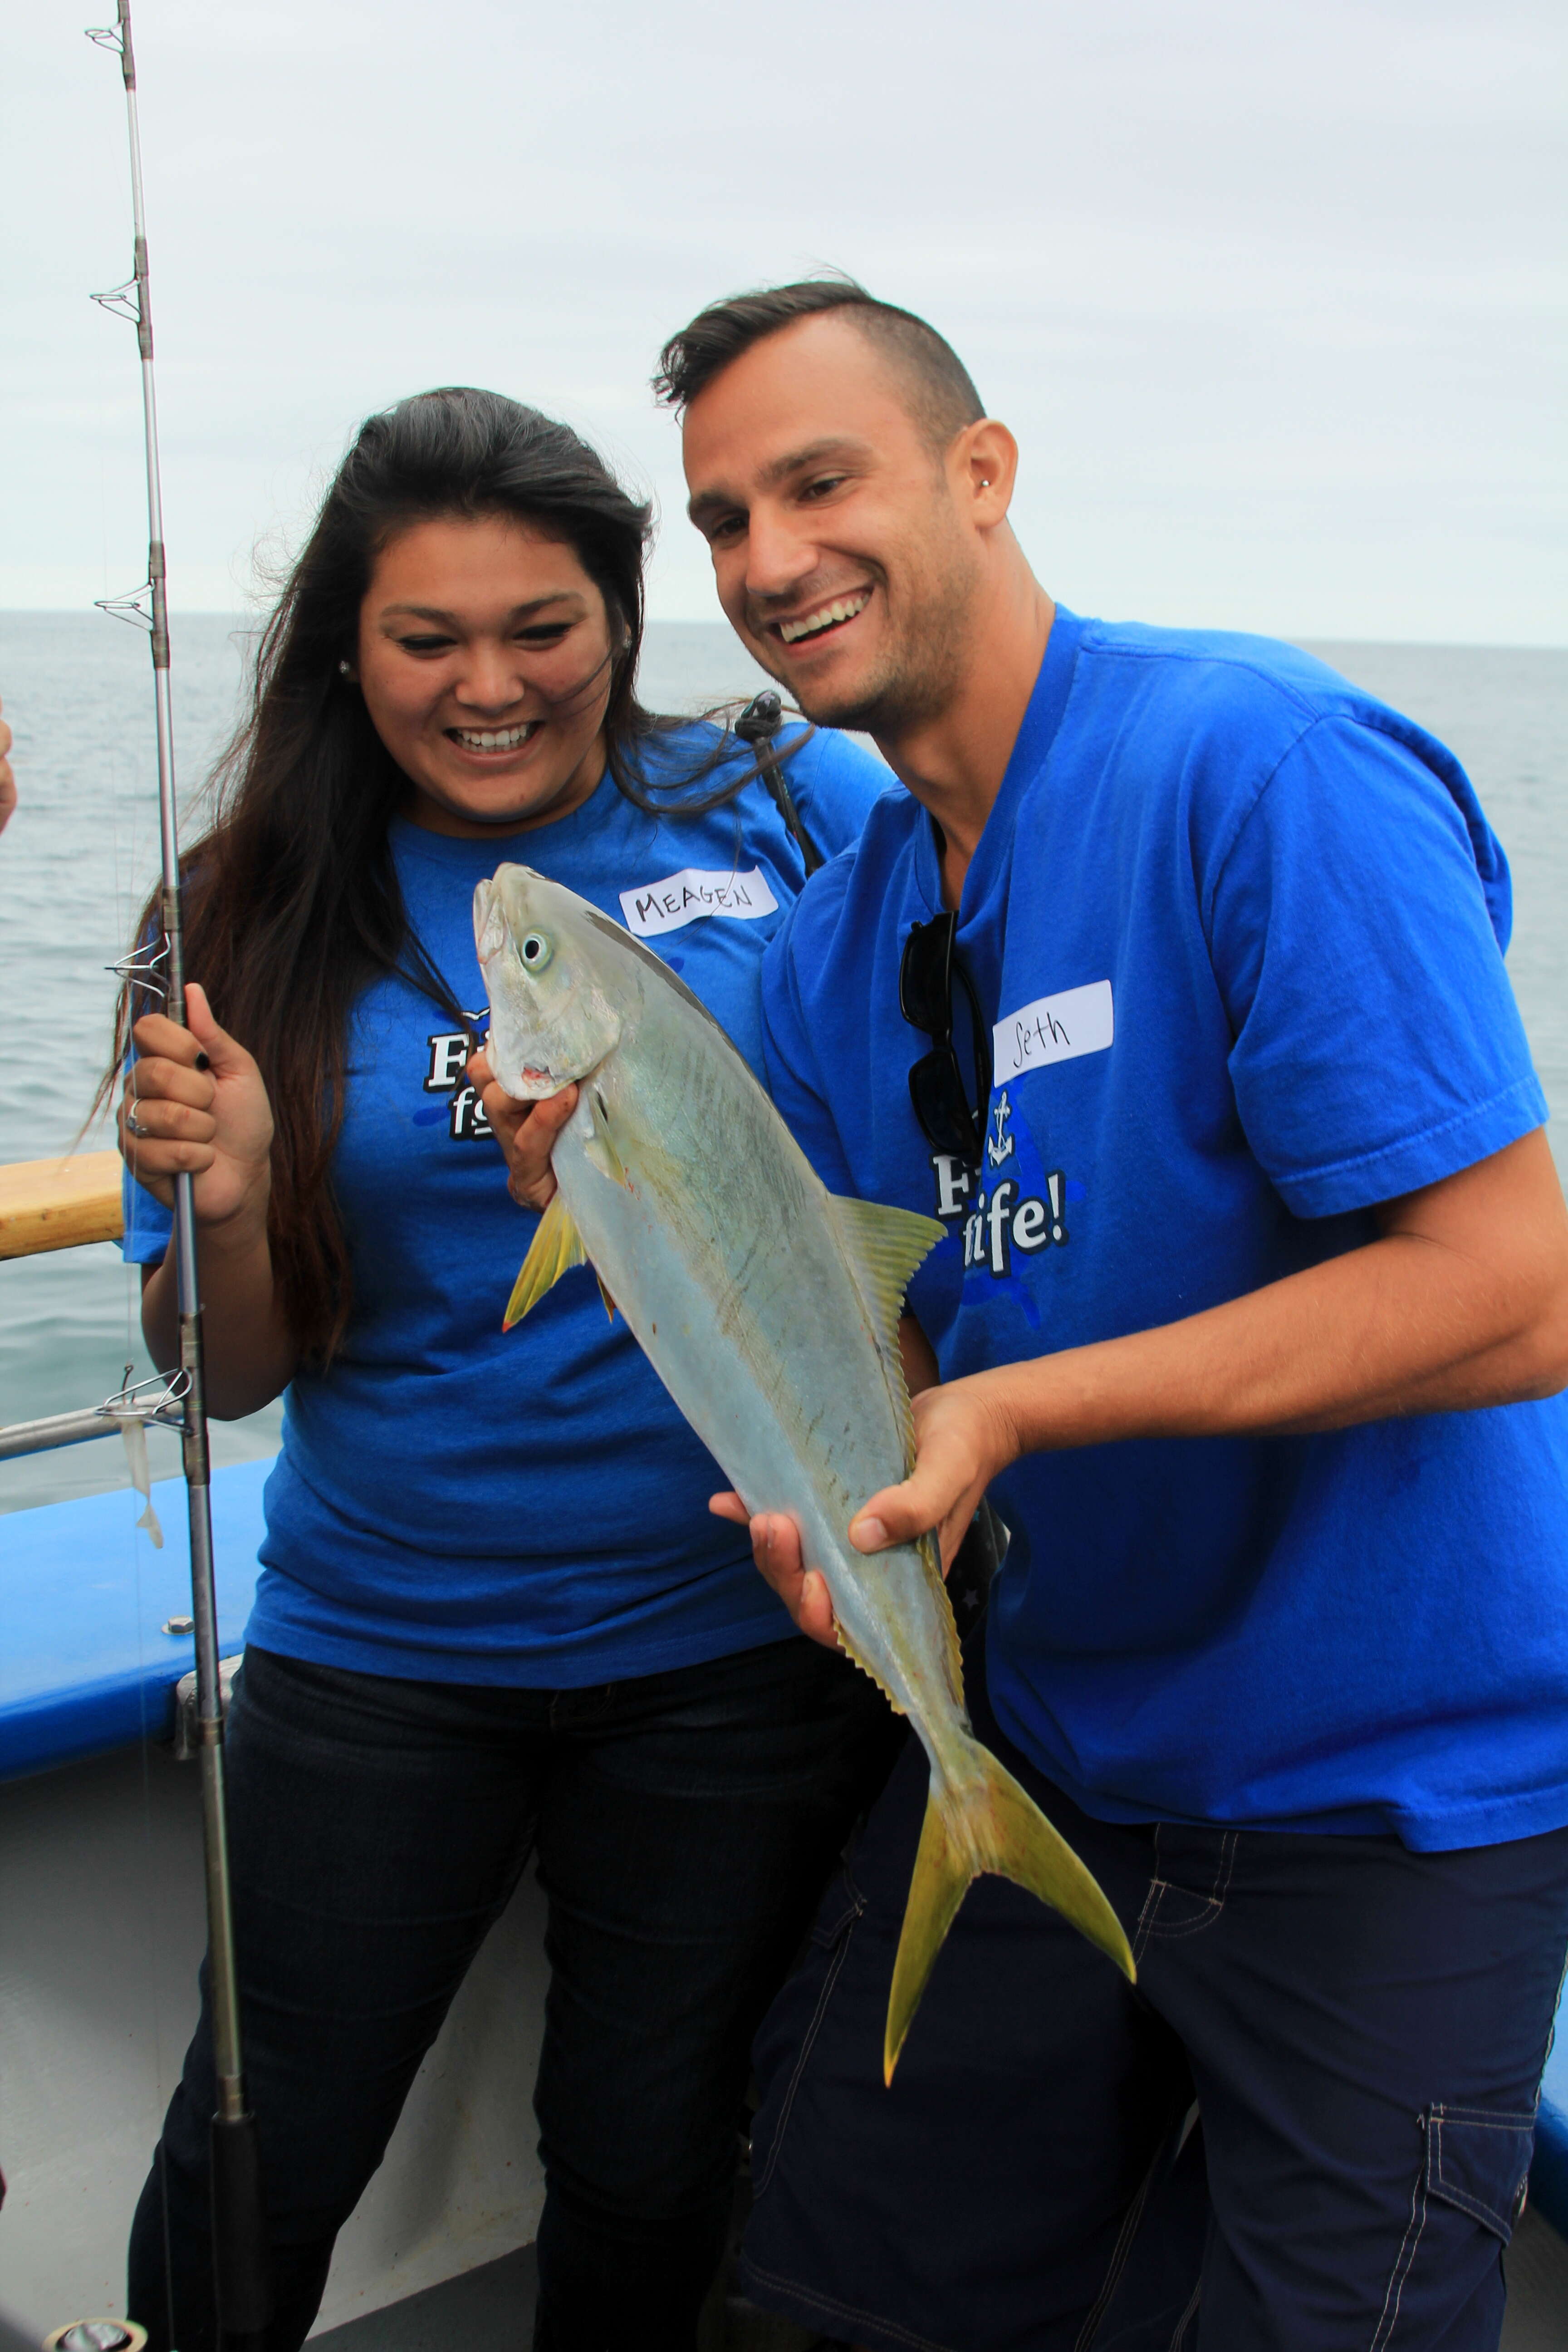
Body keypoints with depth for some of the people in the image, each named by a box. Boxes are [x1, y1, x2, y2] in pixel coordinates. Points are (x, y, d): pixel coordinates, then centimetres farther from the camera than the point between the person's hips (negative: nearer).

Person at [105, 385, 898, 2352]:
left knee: (647, 2161, 16)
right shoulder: (266, 923, -2)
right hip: (379, 1652, 1)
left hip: (738, 1647, 0)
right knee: (260, 2167, 13)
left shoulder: (798, 816, -5)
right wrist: (224, 1209, -21)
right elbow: (236, 1375, 0)